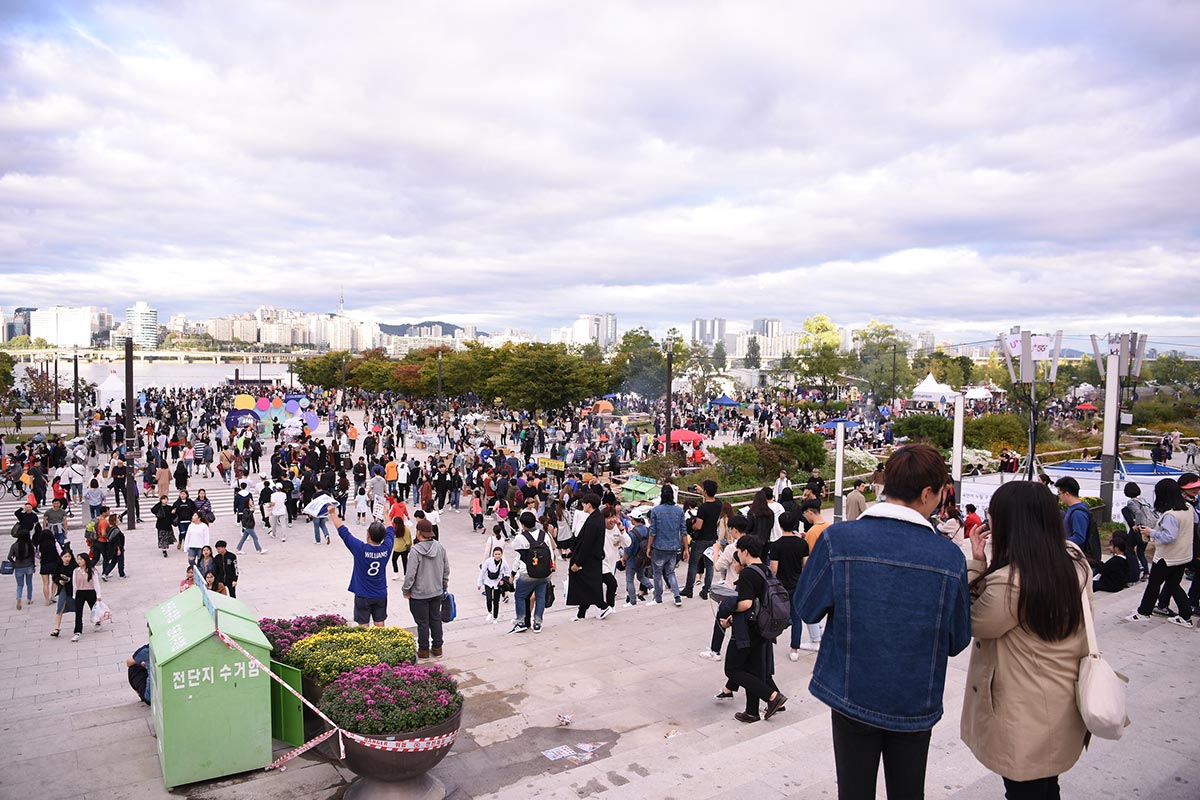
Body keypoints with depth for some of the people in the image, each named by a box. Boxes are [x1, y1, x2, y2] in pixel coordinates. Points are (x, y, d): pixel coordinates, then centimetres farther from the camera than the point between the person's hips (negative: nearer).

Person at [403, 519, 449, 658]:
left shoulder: (416, 550, -21)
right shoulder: (440, 547, -3)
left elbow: (410, 573, -19)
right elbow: (446, 569, 6)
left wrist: (406, 590, -5)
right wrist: (444, 585, 20)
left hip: (419, 594, -5)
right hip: (437, 592, 5)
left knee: (422, 622, 7)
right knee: (436, 620, 16)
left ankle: (424, 650, 17)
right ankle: (437, 648, 25)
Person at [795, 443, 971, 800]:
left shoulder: (838, 539, -17)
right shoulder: (950, 556, -13)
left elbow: (807, 609, -6)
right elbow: (957, 641, -3)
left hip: (852, 696, -1)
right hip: (916, 703, 1)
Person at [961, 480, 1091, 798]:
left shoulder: (1009, 582, -29)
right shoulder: (1075, 561, -5)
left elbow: (972, 624, -14)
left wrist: (976, 563, -14)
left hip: (1026, 721, -7)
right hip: (1064, 708, 7)